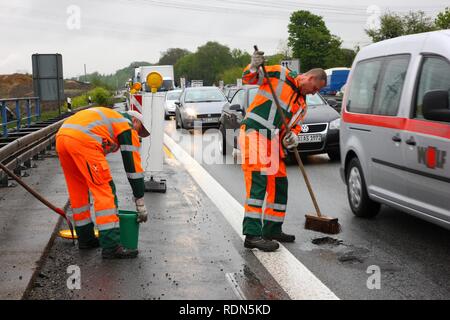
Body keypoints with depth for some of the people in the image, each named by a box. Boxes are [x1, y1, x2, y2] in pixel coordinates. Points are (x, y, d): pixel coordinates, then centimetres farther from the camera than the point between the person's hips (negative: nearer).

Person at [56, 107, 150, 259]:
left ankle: (85, 238, 30)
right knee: (104, 191, -3)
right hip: (82, 140, -9)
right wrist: (140, 203, 14)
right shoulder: (128, 127, 15)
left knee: (78, 189, 20)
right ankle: (111, 246, -6)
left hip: (61, 136, 9)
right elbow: (133, 166, 10)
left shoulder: (108, 118, 37)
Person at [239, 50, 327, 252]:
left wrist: (292, 136, -7)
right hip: (253, 134, -9)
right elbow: (248, 78, -2)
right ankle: (252, 234, -19)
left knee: (279, 185, 12)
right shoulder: (280, 75, -1)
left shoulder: (302, 104, 19)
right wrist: (254, 67, -24)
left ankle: (272, 230, 26)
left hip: (273, 143, 9)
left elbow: (294, 126, 16)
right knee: (258, 182, -16)